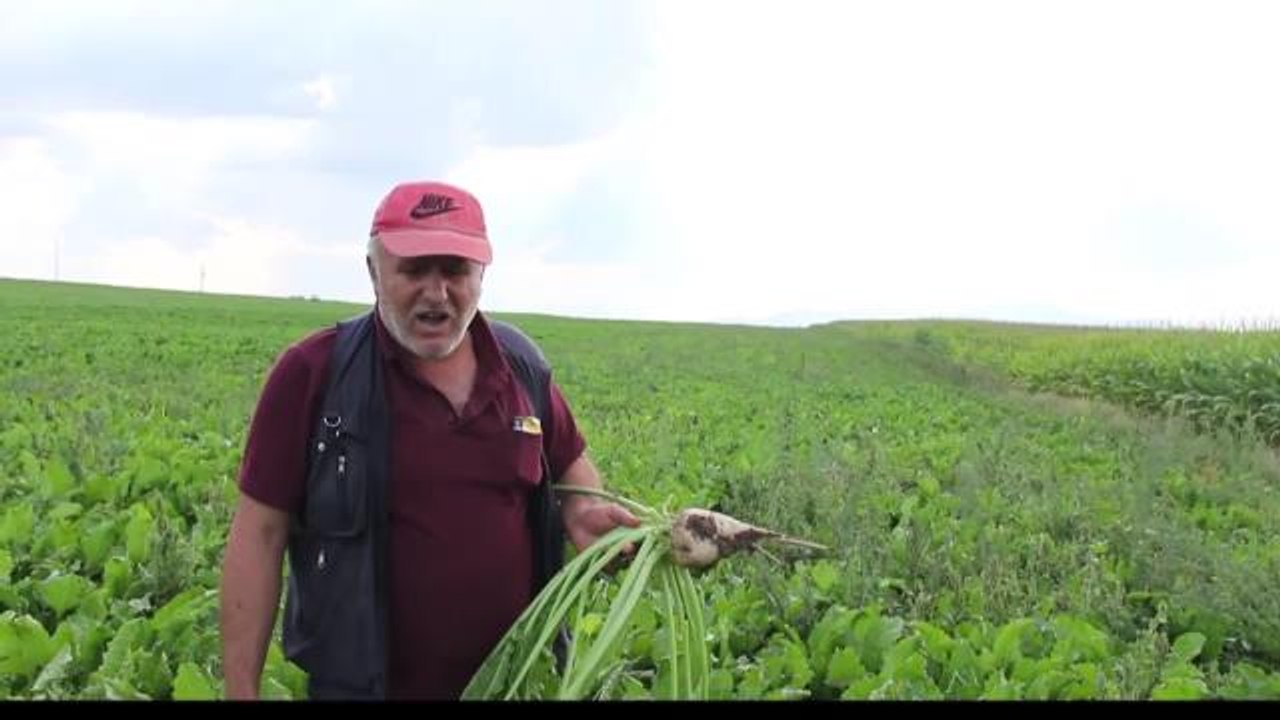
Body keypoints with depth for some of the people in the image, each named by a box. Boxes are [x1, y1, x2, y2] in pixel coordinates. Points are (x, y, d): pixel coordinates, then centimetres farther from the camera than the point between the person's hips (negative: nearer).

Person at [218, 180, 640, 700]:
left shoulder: (521, 365, 0)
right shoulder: (311, 373, -11)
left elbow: (569, 462, 17)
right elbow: (260, 534, -9)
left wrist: (583, 513, -5)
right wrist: (241, 691, -11)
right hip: (363, 682, -3)